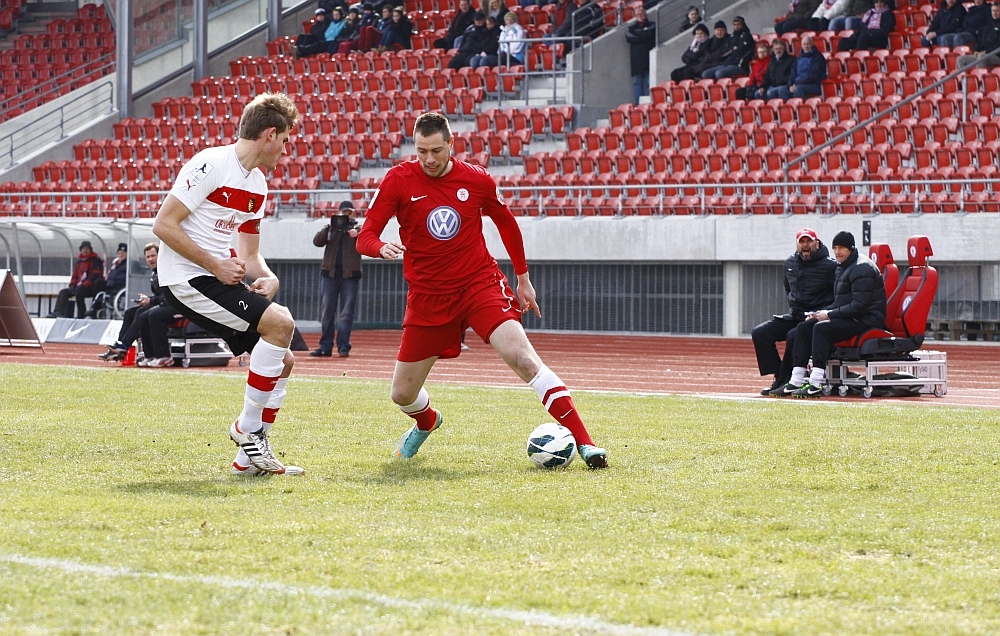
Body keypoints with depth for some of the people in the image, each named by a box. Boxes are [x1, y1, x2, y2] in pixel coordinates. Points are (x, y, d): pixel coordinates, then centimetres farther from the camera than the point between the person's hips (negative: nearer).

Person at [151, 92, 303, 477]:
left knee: (282, 361, 4)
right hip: (186, 278, -9)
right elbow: (163, 225, -17)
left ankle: (250, 458, 10)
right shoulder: (211, 165, -14)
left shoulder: (258, 185, 14)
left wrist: (268, 278, -4)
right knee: (280, 323, -22)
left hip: (219, 278, 9)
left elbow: (249, 253, 19)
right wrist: (215, 265, -18)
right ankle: (248, 428, -12)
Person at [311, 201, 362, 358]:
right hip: (330, 274, 2)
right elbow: (317, 242, -2)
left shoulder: (358, 229, 7)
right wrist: (329, 228, -16)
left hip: (350, 276, -2)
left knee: (346, 314, -4)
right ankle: (325, 347, 7)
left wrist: (357, 235, -26)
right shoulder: (331, 229, 12)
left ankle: (343, 347, -4)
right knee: (327, 313, 4)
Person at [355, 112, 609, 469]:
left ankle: (583, 442, -24)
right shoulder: (398, 181, -7)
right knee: (402, 394, 7)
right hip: (427, 297, 1)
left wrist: (523, 279, 19)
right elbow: (365, 238, -8)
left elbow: (506, 223, 14)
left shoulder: (477, 180, -4)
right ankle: (426, 423, 47)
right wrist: (383, 248, -32)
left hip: (480, 284, -1)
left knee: (522, 356, -24)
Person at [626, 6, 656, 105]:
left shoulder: (651, 26, 11)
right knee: (637, 82, 0)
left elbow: (649, 33, -10)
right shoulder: (632, 27, 19)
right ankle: (638, 103, -1)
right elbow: (628, 37, 0)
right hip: (636, 59, 3)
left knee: (649, 82, -8)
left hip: (648, 58, -3)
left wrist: (636, 33, 3)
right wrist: (642, 38, -7)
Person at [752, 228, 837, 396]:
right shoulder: (790, 263, 12)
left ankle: (785, 381, -17)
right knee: (759, 333, -7)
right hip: (793, 317, 7)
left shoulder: (830, 266, -10)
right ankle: (778, 376, -8)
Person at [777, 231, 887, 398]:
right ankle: (796, 382, -7)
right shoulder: (842, 268, 19)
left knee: (821, 328, -29)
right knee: (803, 327, 1)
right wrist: (820, 313, 5)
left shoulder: (862, 268, -14)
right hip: (849, 319, 11)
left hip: (867, 321, -11)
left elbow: (860, 306, -22)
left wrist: (830, 315, -19)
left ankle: (816, 384, -35)